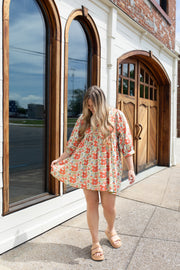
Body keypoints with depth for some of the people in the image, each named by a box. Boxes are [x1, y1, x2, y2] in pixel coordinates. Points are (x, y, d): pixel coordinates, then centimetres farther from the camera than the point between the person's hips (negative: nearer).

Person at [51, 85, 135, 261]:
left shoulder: (116, 115, 0)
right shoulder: (84, 118, 6)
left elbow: (126, 143, -2)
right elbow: (74, 143, 10)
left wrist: (131, 169, -5)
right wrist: (60, 160, 4)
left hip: (108, 167, -1)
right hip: (87, 167, 2)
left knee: (109, 206, 3)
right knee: (91, 204, 5)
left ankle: (110, 229, 38)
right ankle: (95, 242, 23)